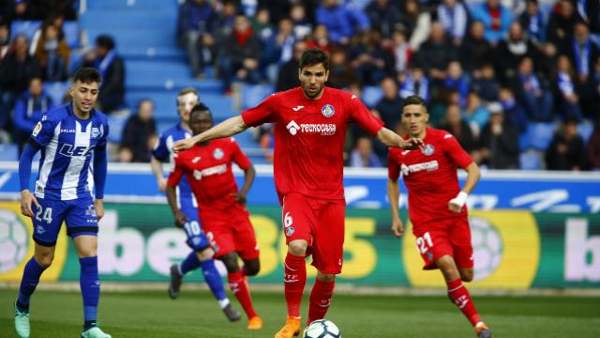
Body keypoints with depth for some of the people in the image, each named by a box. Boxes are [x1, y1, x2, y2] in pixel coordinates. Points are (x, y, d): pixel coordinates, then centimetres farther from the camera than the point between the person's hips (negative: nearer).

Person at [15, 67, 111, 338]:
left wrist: (99, 199, 13)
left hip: (81, 196, 3)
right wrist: (25, 191, -19)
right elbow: (28, 153, -9)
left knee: (90, 255, -12)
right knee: (44, 259, 7)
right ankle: (22, 307, 35)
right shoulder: (53, 119, -17)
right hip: (49, 195, -3)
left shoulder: (100, 123, -3)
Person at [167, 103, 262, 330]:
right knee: (231, 263, -18)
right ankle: (252, 316, -8)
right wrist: (176, 212, -8)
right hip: (211, 218, -2)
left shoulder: (228, 145, 0)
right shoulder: (183, 156, -4)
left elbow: (249, 169, 8)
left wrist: (244, 190, -11)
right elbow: (170, 186, 7)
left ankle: (238, 279, 43)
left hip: (236, 212, 3)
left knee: (253, 266, 5)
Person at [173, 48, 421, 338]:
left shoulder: (344, 102, -1)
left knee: (328, 272, 0)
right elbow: (239, 123, 8)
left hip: (331, 196, 2)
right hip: (296, 192, -2)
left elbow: (379, 131, -5)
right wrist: (196, 139, 5)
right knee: (298, 246, -29)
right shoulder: (281, 102, 0)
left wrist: (401, 142, -26)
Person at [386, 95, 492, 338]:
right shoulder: (397, 150, 0)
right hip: (424, 221, 0)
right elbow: (392, 181, 19)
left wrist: (462, 196, -30)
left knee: (466, 275, 5)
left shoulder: (443, 140, -9)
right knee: (446, 264, -23)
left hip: (454, 216, 0)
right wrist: (395, 216, 11)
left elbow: (473, 170, -13)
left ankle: (454, 292, 45)